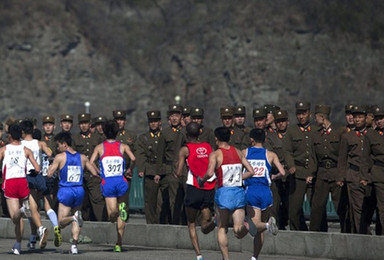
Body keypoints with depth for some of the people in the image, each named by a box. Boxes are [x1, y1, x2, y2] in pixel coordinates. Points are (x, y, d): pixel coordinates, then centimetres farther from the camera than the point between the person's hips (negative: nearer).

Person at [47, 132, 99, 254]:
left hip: (66, 190, -4)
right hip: (79, 190, 4)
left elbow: (49, 174, -6)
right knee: (76, 222, 13)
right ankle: (74, 245, -1)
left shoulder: (60, 157, -5)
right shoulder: (82, 157, 7)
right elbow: (94, 173, 10)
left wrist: (51, 166, 15)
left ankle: (74, 217, -27)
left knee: (61, 222, 3)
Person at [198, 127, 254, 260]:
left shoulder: (215, 154, -5)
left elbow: (210, 173, -21)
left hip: (223, 192, -3)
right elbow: (251, 171, 8)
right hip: (239, 192, 3)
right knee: (238, 233, -1)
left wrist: (202, 180, -2)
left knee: (222, 229, 15)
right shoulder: (238, 152, 9)